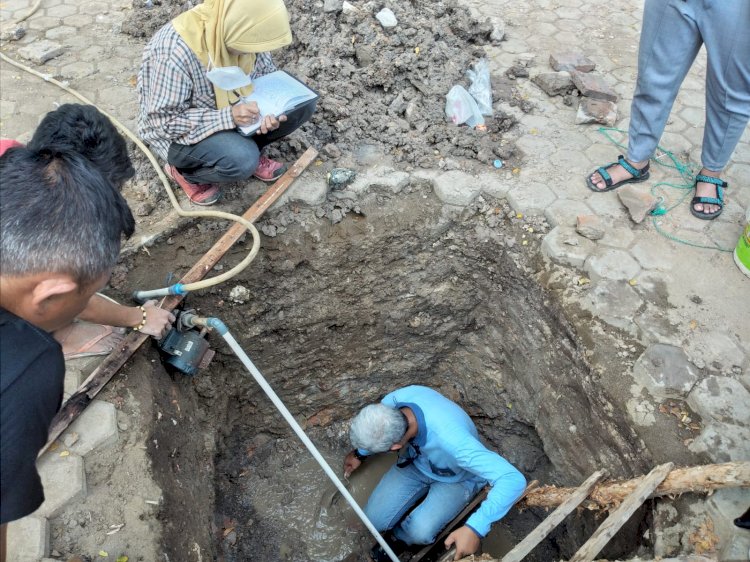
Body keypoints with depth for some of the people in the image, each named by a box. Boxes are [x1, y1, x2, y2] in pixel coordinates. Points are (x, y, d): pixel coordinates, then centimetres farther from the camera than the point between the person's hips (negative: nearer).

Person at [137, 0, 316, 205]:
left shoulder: (235, 30, -17)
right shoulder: (177, 51, -34)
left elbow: (267, 75, -1)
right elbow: (164, 121, -29)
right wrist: (228, 117, -38)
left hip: (231, 108, 6)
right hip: (178, 130, -5)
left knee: (302, 104, -11)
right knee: (241, 160, -34)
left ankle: (248, 147, 9)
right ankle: (182, 171, -3)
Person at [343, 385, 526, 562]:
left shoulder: (452, 440, -47)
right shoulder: (396, 398, -30)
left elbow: (513, 480, -46)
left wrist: (474, 528, -48)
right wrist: (360, 453, 8)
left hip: (456, 478, -4)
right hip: (417, 461, 4)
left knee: (420, 532, -24)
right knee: (375, 519, -9)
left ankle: (399, 537, 9)